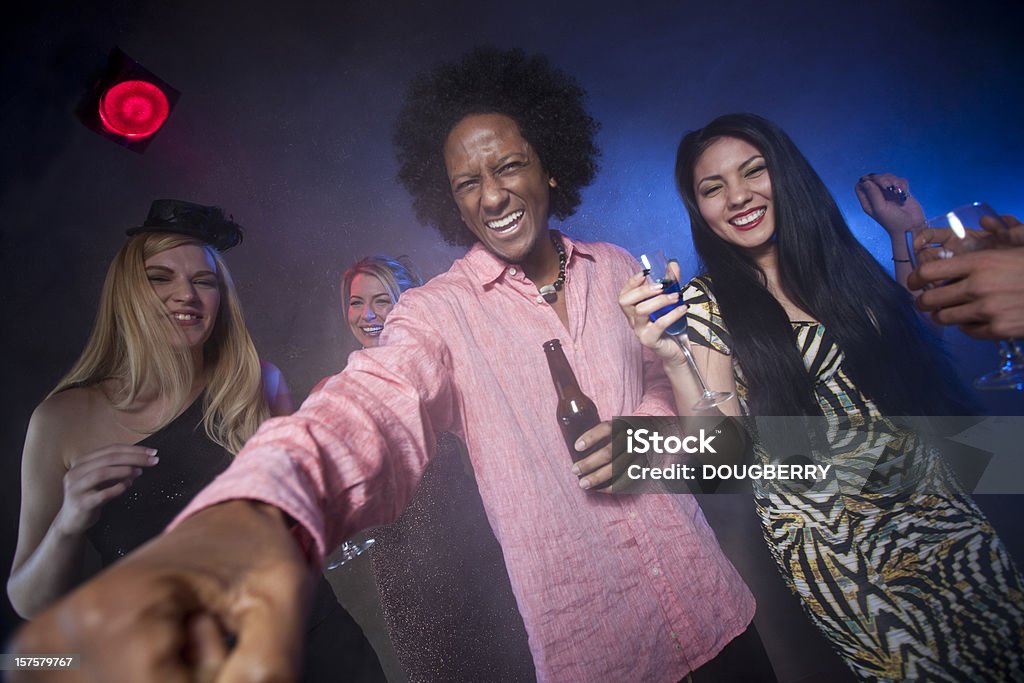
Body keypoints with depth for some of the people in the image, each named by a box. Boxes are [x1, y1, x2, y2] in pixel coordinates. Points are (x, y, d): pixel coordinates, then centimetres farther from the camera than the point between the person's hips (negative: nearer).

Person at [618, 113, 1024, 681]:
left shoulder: (842, 260, 0)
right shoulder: (707, 303, -12)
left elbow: (915, 346, 15)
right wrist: (672, 360, -35)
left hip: (935, 502, 5)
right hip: (835, 541, -5)